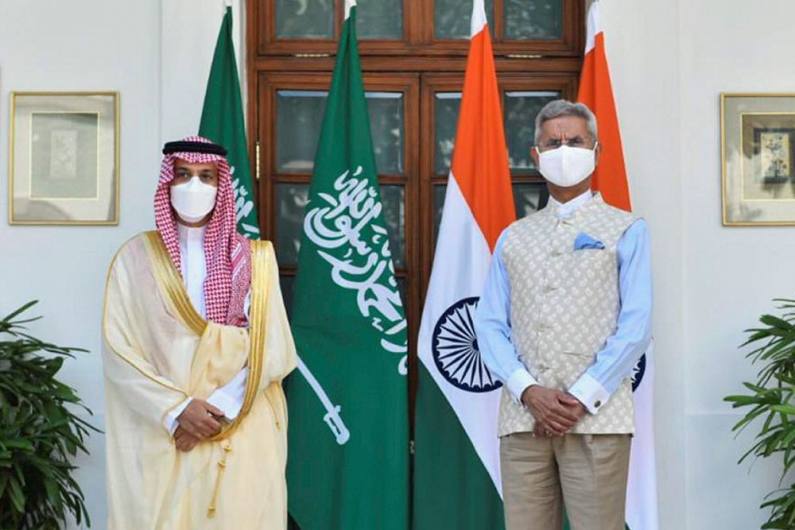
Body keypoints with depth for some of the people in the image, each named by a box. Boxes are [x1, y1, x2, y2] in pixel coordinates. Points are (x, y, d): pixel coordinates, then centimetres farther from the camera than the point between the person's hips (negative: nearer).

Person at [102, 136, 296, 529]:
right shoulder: (136, 256, 3)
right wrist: (176, 408, -15)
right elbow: (119, 352, -4)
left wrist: (220, 407, -14)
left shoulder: (253, 258, 4)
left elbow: (274, 349, -3)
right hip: (161, 430, 0)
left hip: (242, 431, 0)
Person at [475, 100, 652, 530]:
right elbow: (490, 324, 8)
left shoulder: (626, 231, 7)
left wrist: (581, 399, -10)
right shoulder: (512, 238, 16)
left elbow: (636, 325, -2)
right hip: (522, 417, 3)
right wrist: (529, 392, -8)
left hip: (596, 416, -3)